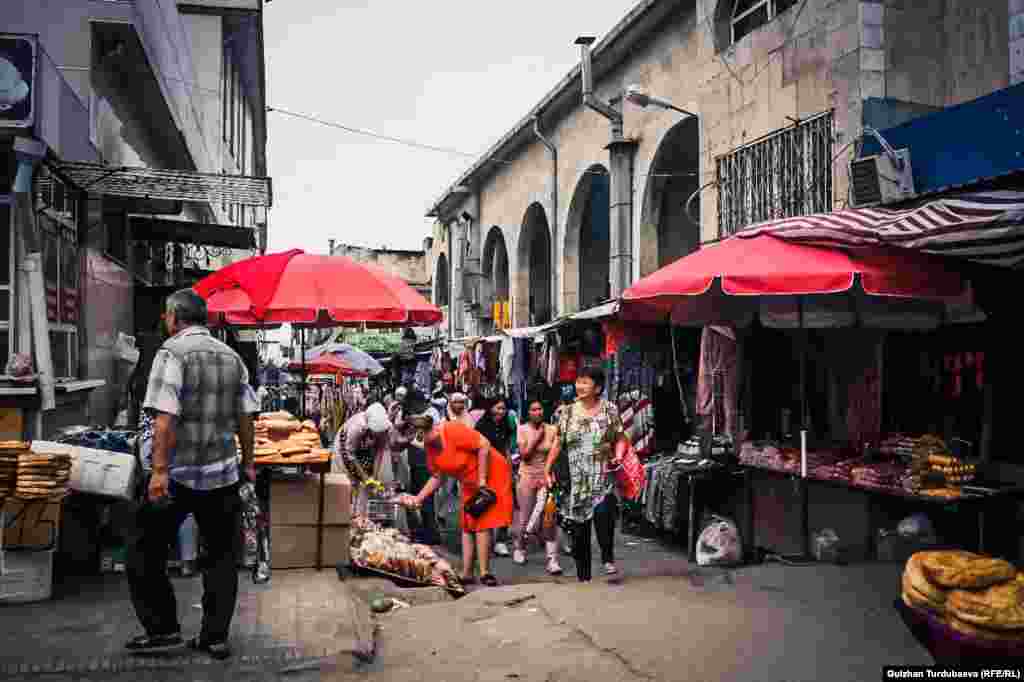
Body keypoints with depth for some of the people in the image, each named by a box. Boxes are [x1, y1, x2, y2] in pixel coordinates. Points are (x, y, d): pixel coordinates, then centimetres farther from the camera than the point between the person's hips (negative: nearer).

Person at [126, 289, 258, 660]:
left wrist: (159, 470, -19)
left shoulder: (172, 353, -8)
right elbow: (246, 418, 10)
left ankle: (163, 628, 16)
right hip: (222, 473, 5)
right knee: (222, 557, 11)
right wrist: (247, 462, 19)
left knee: (146, 552, 12)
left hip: (177, 474, -5)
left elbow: (165, 417, -18)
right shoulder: (232, 357, 9)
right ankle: (215, 637, 16)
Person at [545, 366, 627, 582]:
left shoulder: (609, 410, 3)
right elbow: (558, 444, 10)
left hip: (602, 478, -2)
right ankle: (583, 575, 17)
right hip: (575, 480, 2)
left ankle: (608, 558, -6)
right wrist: (547, 469, 5)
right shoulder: (568, 412, 8)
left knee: (603, 512, -27)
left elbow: (620, 439, 6)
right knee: (578, 528, 5)